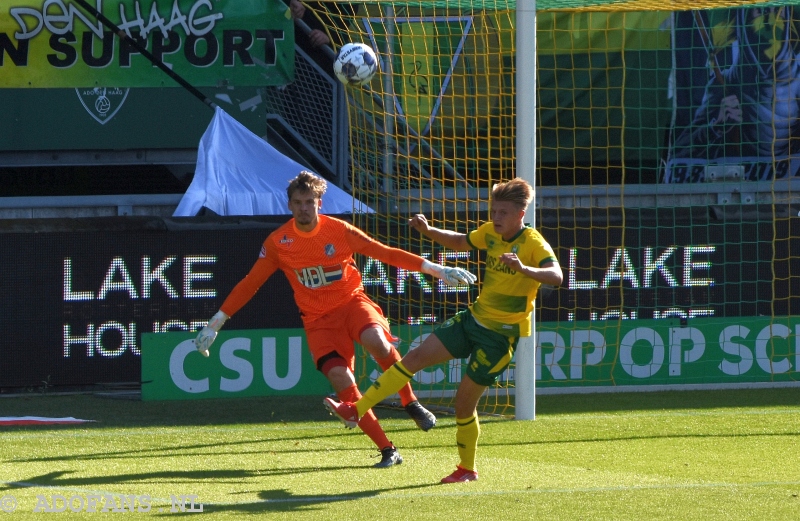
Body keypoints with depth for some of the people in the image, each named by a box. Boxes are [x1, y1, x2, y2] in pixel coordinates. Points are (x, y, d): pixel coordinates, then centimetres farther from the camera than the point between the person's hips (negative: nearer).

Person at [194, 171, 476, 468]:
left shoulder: (339, 231, -7)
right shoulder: (278, 242, -4)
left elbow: (386, 253, -4)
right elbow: (250, 284, 4)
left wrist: (436, 270, -7)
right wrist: (216, 322, 3)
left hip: (352, 301, -1)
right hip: (318, 319, 1)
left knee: (375, 340, -33)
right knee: (341, 380, -20)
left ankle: (410, 403, -11)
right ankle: (387, 451, -14)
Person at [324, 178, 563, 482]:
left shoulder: (533, 244, -18)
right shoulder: (491, 233, 3)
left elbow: (556, 276, -36)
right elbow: (461, 242, 23)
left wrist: (523, 268, -53)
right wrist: (428, 231, 6)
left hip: (501, 334, -7)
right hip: (474, 317, 7)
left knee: (465, 401, -2)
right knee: (417, 357, -4)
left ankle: (467, 470, 17)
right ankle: (355, 410, -4)